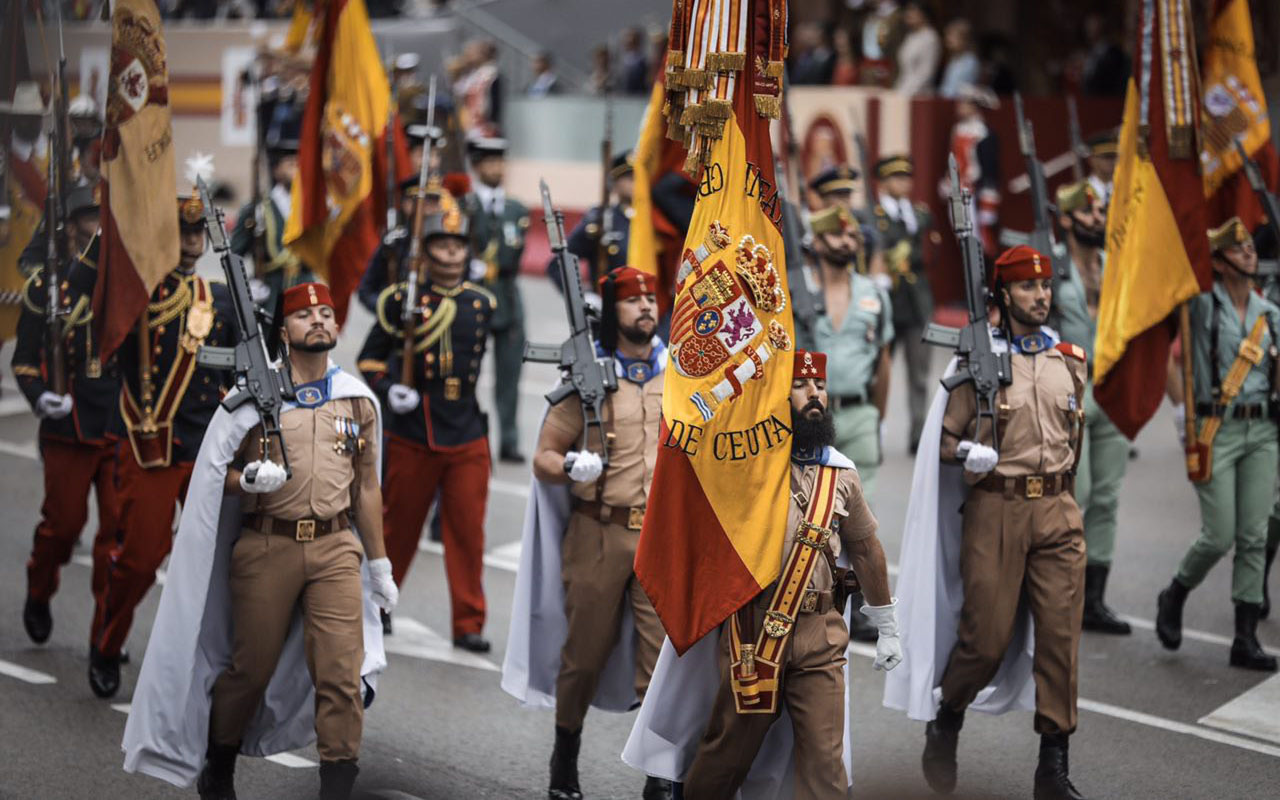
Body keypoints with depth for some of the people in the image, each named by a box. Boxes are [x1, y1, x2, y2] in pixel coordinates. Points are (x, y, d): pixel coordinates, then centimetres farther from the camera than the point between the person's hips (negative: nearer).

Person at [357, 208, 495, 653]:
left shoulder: (483, 304, 5)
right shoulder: (403, 300, -3)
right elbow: (370, 357, 3)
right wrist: (387, 389, -13)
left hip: (468, 439, 2)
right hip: (412, 437, -2)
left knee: (468, 533, 0)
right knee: (399, 527, 11)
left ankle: (469, 624, 9)